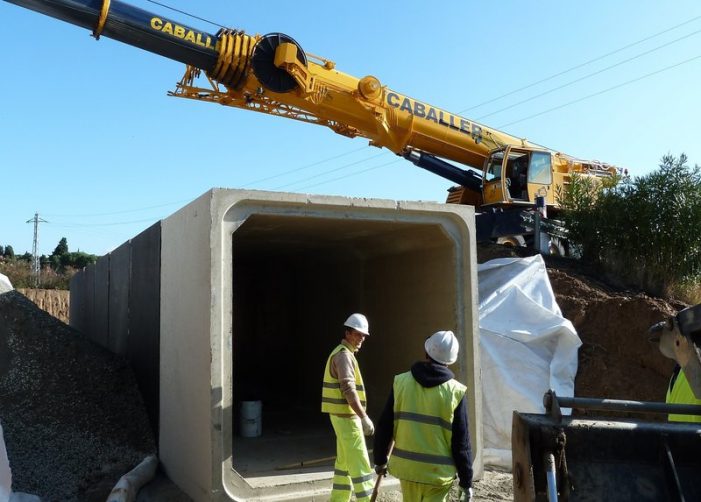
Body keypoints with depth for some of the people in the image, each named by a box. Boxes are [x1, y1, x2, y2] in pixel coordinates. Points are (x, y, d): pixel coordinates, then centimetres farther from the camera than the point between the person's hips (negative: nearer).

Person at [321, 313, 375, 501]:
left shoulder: (344, 353, 17)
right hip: (346, 416, -10)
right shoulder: (343, 354, -16)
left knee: (344, 460, 16)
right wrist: (364, 417, -27)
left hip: (343, 415, 10)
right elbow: (348, 389, -25)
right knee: (359, 461, -9)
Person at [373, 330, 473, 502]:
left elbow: (384, 427, 2)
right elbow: (461, 442, -8)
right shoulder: (455, 392, -10)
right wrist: (466, 482, 2)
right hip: (438, 472, -3)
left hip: (406, 466, 3)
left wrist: (380, 460, 15)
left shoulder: (401, 382, -4)